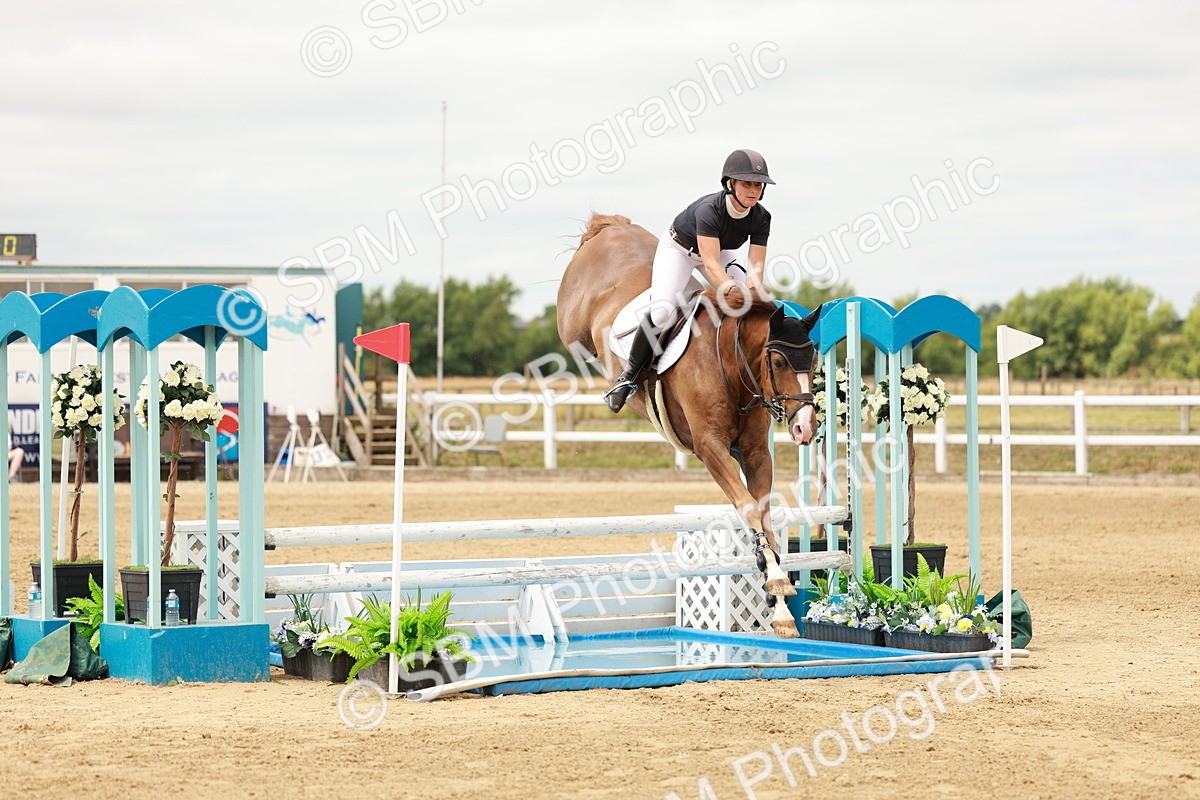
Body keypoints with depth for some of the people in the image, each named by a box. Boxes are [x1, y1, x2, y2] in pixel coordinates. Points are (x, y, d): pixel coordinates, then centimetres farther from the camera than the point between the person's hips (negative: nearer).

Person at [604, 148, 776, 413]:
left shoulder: (761, 218, -22)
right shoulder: (709, 209, -38)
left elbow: (756, 266, -23)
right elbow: (710, 263, -45)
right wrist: (733, 292, -60)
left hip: (721, 252, 6)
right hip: (679, 249, -6)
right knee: (661, 310, -26)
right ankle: (629, 376, -12)